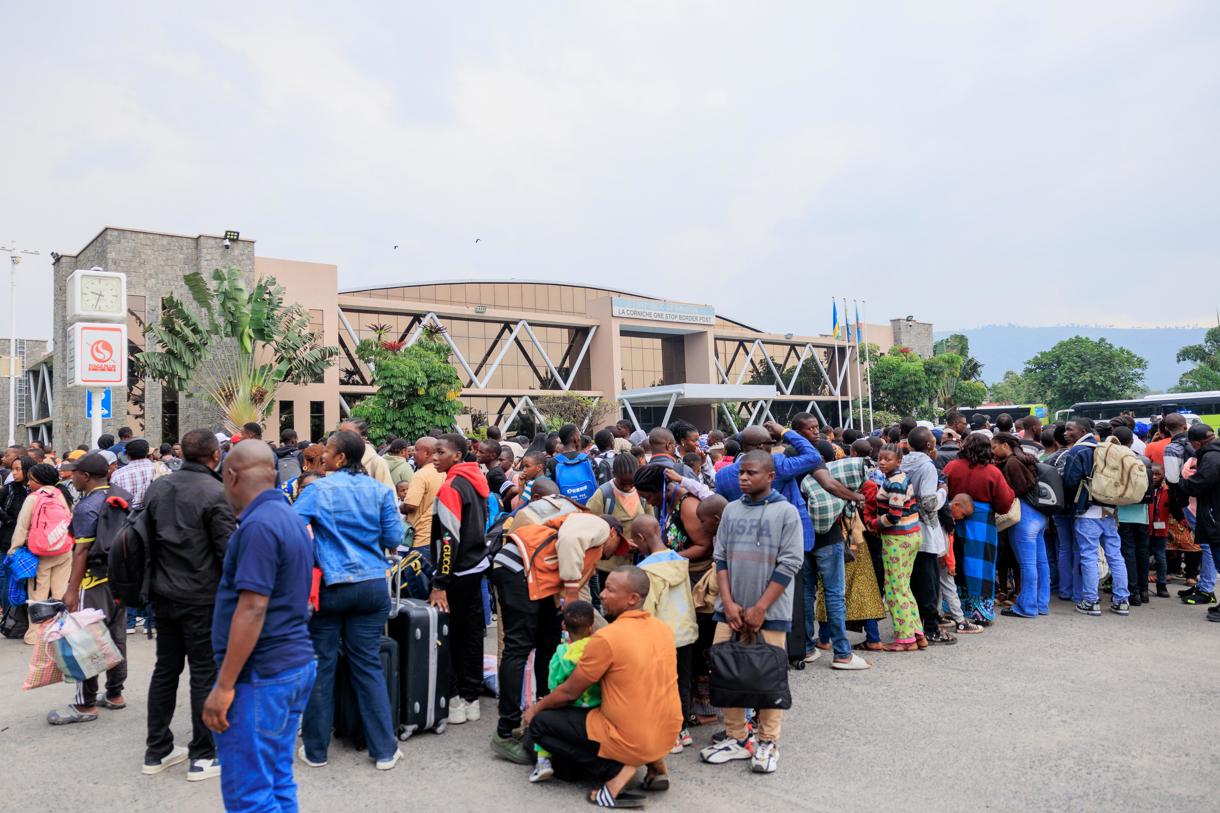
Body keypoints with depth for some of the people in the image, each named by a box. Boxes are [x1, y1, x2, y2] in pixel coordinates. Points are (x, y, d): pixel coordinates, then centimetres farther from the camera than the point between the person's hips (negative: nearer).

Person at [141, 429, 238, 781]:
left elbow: (145, 539, 12)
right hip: (203, 598, -7)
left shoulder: (157, 488, 5)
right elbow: (229, 551, -16)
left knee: (165, 669, 16)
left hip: (164, 594, 7)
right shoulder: (216, 493, -16)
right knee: (205, 673, 3)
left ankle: (157, 750, 26)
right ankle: (203, 756, 10)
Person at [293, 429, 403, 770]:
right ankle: (384, 749, 13)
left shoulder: (318, 490, -6)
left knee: (321, 665, 10)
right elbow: (392, 539, 5)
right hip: (372, 586, 2)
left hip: (330, 586, -2)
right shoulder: (380, 491, 1)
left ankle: (315, 749, 21)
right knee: (368, 665, 9)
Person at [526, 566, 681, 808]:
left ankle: (616, 770, -4)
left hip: (632, 741, -7)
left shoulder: (607, 637, -18)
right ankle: (654, 762, 15)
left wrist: (536, 708, 11)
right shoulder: (663, 628, 2)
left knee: (539, 724, 4)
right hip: (668, 734, 7)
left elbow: (569, 692, -7)